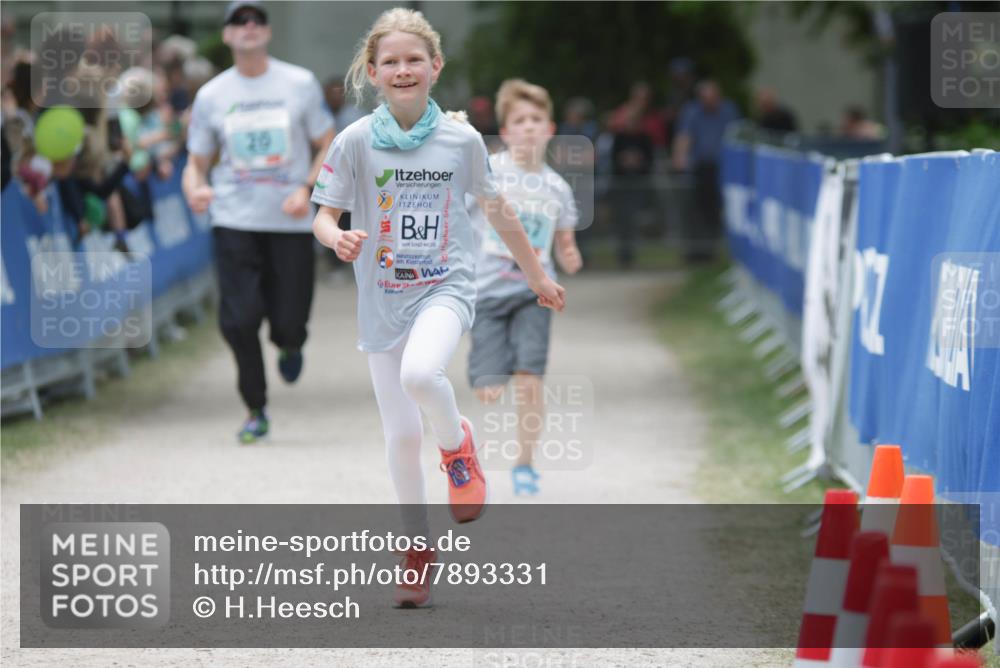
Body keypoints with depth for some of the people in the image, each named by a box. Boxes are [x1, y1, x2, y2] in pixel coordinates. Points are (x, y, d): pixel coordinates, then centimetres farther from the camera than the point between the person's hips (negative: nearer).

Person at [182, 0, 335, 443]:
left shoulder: (300, 84, 3)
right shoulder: (211, 95, 5)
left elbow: (329, 148, 7)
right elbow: (197, 162, 10)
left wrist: (307, 189, -10)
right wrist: (194, 190, -13)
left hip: (290, 223, 0)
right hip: (234, 222, 0)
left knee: (289, 323, -4)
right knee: (238, 320, -10)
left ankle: (290, 345, 36)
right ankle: (256, 411, 9)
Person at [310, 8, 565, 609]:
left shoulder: (462, 139, -2)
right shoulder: (356, 141, -5)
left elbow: (496, 209, 11)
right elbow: (324, 216, -2)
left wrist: (537, 275, 20)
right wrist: (338, 238, -27)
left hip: (446, 287, -1)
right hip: (383, 300, 1)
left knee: (421, 375, -32)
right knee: (402, 434, 4)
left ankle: (458, 444, 1)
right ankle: (419, 549, 23)